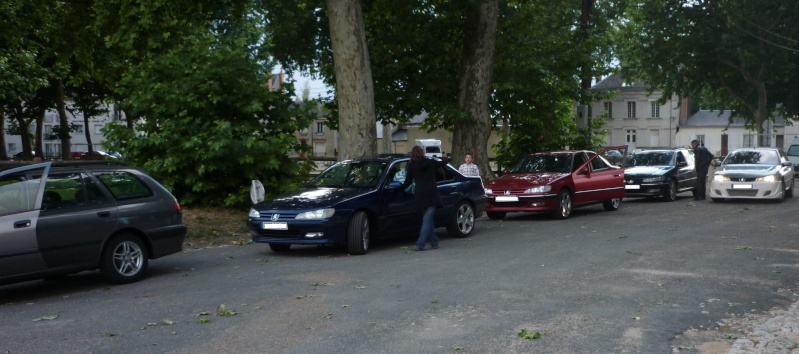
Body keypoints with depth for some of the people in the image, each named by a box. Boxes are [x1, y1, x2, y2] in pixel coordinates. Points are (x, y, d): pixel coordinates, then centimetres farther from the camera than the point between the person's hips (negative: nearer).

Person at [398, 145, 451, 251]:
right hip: (431, 194, -1)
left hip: (420, 195, 1)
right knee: (427, 219, -6)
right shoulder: (430, 162, 6)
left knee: (428, 219, 15)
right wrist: (447, 159, 45)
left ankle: (434, 242, 16)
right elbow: (442, 162, 23)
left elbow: (408, 182, 3)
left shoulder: (411, 166, 4)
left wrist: (400, 189, 19)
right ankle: (420, 244, -17)